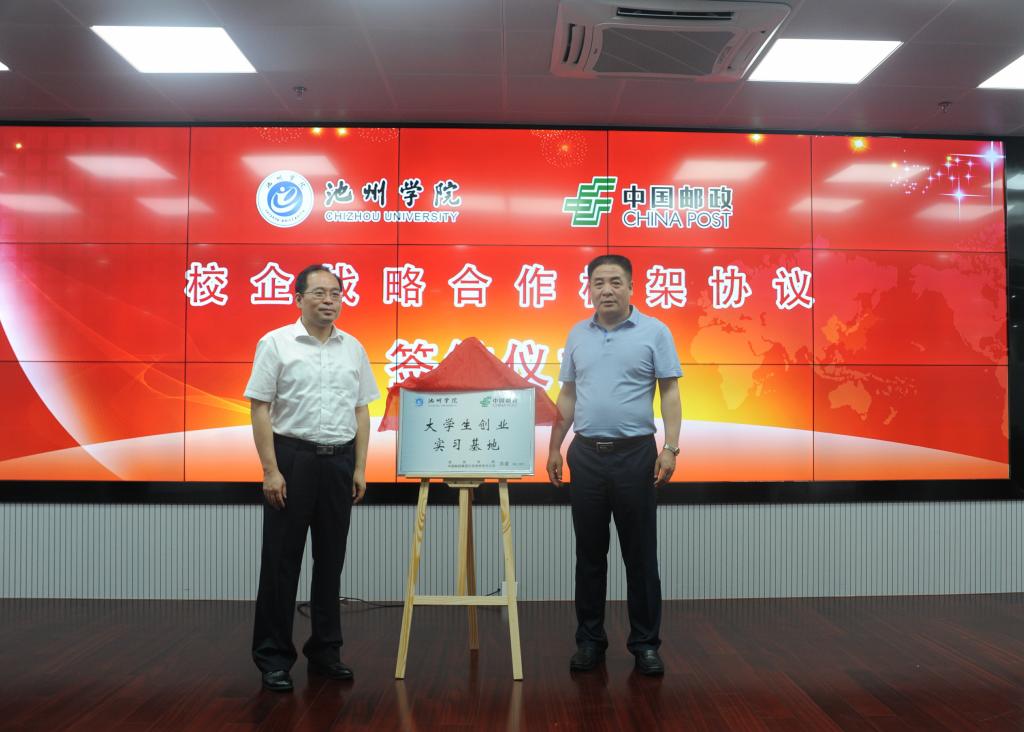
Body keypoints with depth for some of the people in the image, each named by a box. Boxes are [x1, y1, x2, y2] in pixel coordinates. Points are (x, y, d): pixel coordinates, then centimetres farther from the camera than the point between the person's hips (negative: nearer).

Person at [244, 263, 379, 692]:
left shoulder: (353, 348, 8)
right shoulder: (276, 343, -4)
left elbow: (361, 412, 10)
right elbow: (260, 409, -8)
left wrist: (359, 468, 4)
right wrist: (271, 470, -14)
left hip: (339, 462, 4)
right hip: (292, 459, -4)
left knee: (330, 560, 11)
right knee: (281, 561, 2)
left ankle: (325, 651, 24)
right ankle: (273, 657, 14)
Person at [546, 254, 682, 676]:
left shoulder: (654, 332, -2)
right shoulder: (577, 335, 9)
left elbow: (670, 392, -3)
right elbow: (568, 396, 13)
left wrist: (671, 447, -12)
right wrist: (554, 448, 9)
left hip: (635, 454, -3)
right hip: (586, 455, 3)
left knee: (640, 554, 5)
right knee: (589, 553, 10)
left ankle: (645, 643, 18)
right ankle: (589, 640, 21)